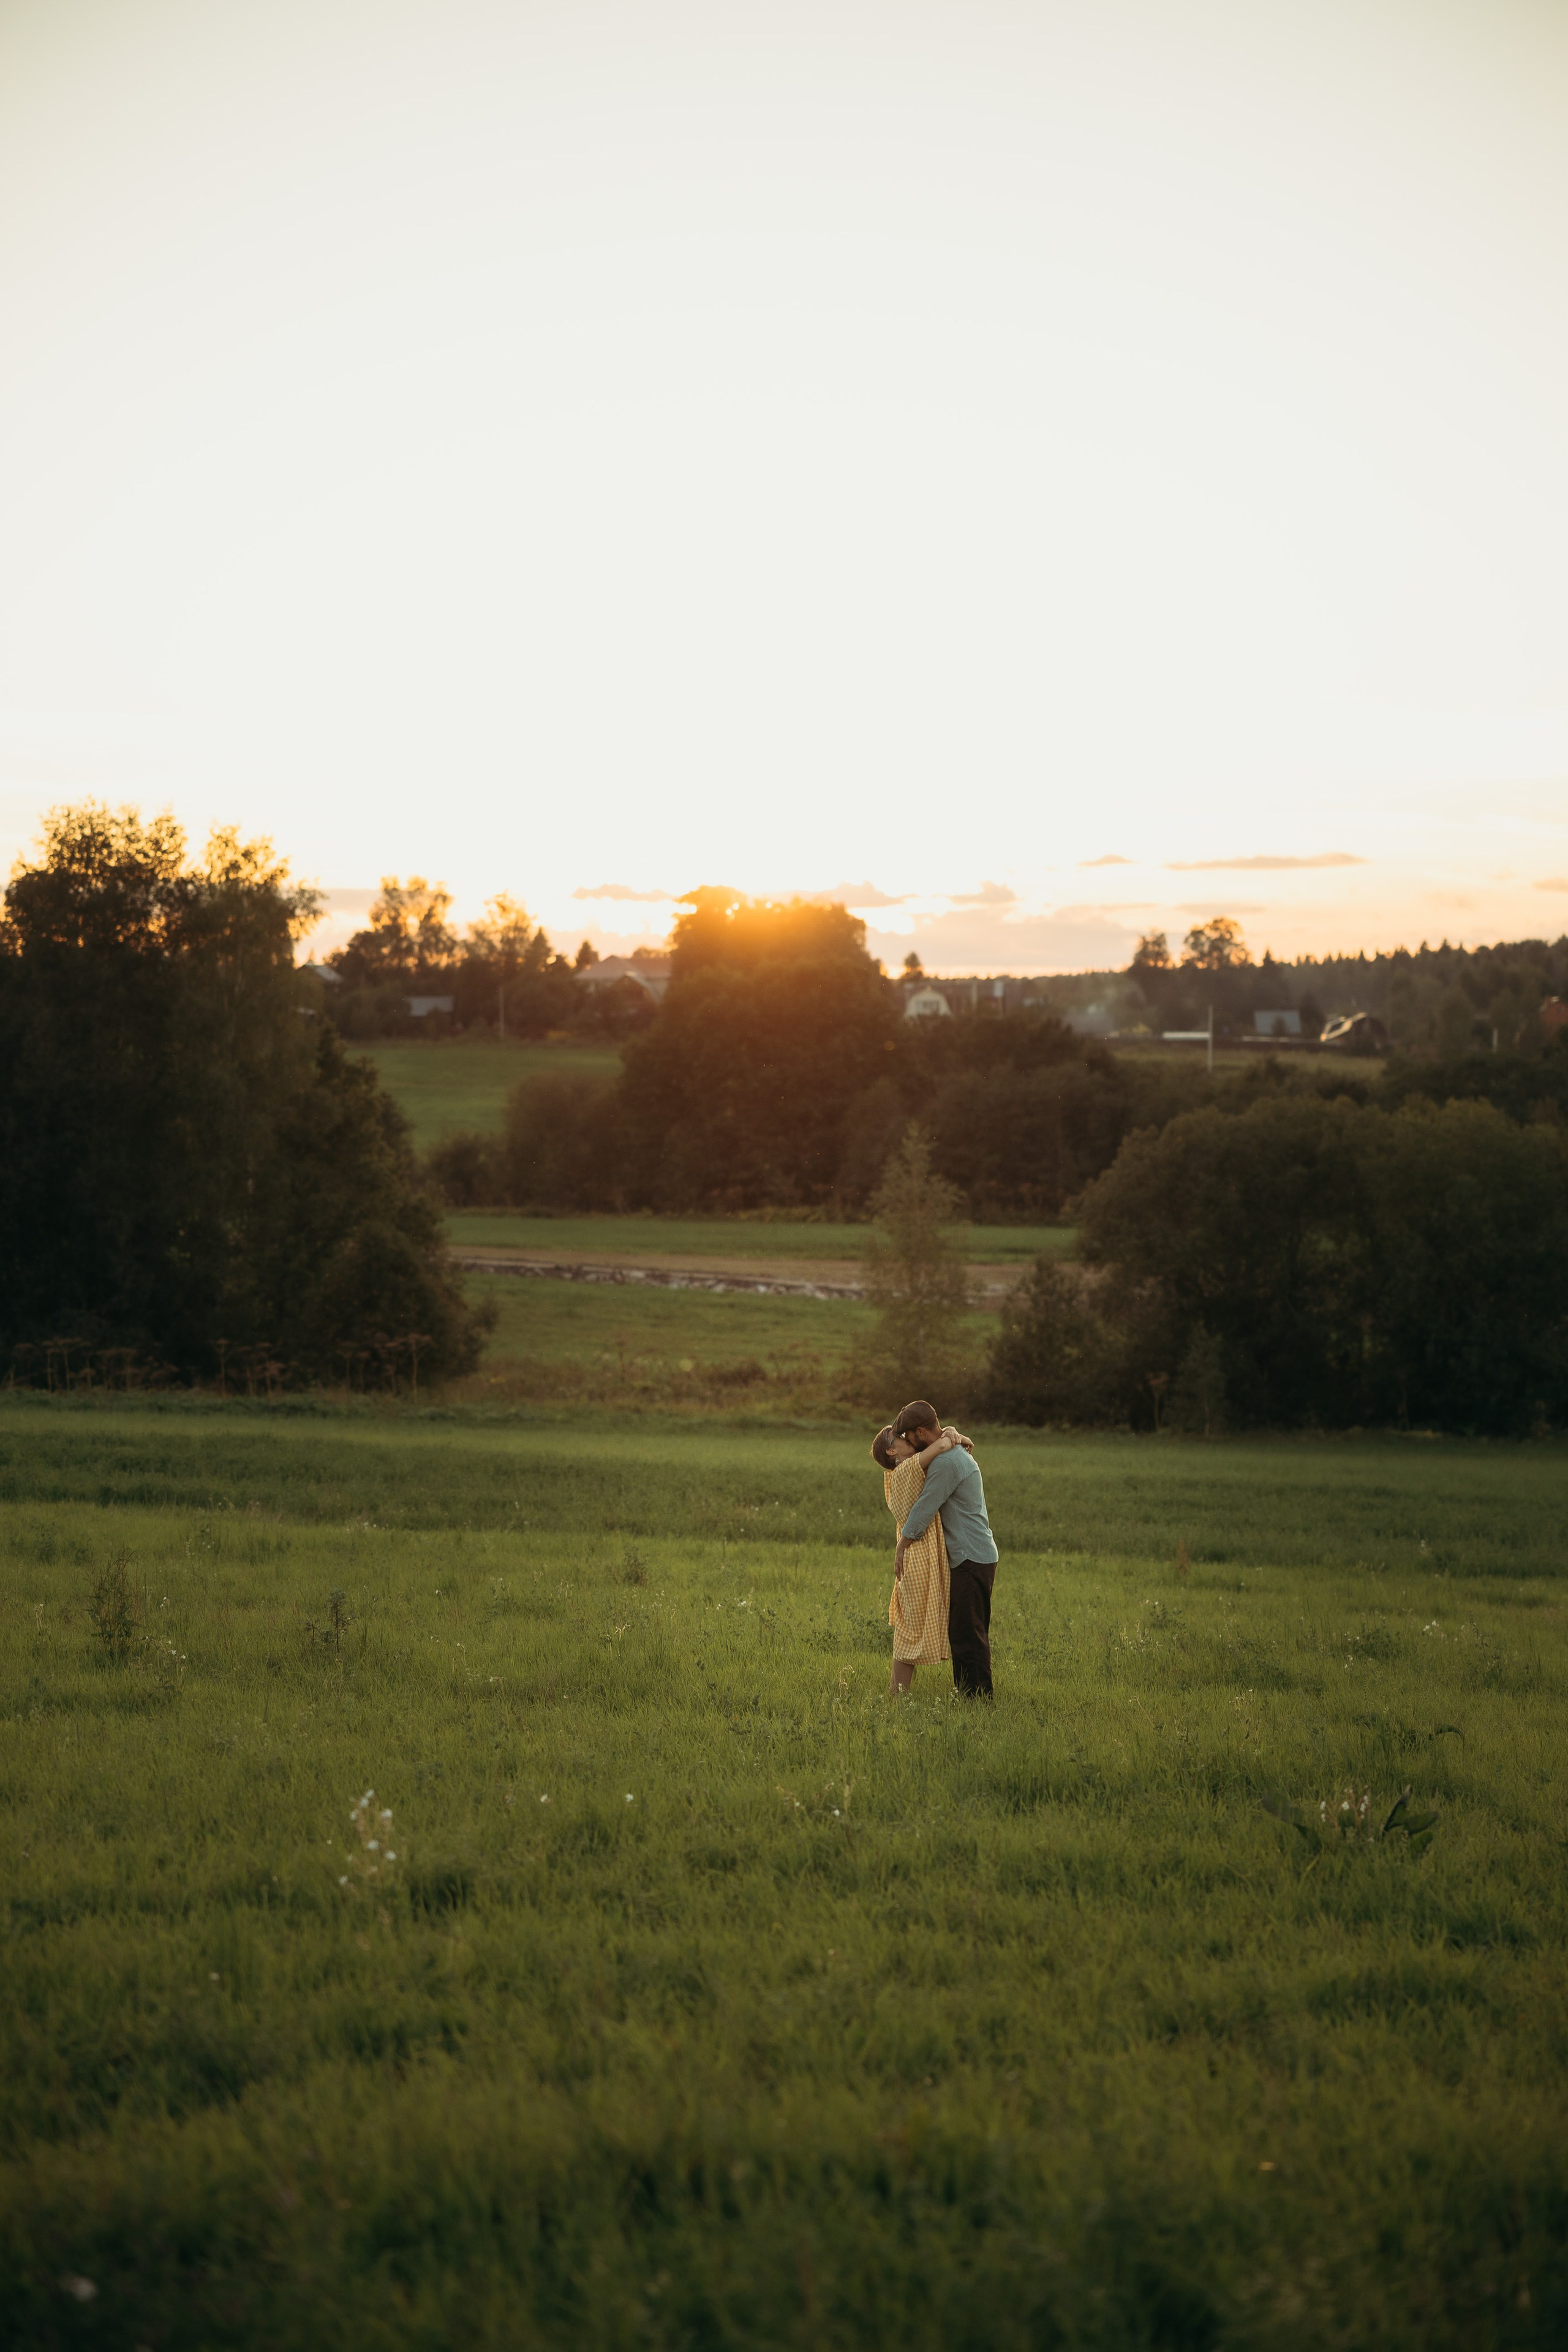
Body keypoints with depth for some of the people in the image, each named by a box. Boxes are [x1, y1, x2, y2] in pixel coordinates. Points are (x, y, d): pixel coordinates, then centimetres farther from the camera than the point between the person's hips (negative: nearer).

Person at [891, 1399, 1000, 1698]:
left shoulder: (946, 1463, -18)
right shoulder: (958, 1453, 15)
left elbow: (923, 1509, -15)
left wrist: (902, 1547, -6)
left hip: (971, 1559, -10)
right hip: (973, 1555, 10)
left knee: (968, 1634, -8)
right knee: (963, 1631, 14)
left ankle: (977, 1696, -6)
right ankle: (965, 1692, 18)